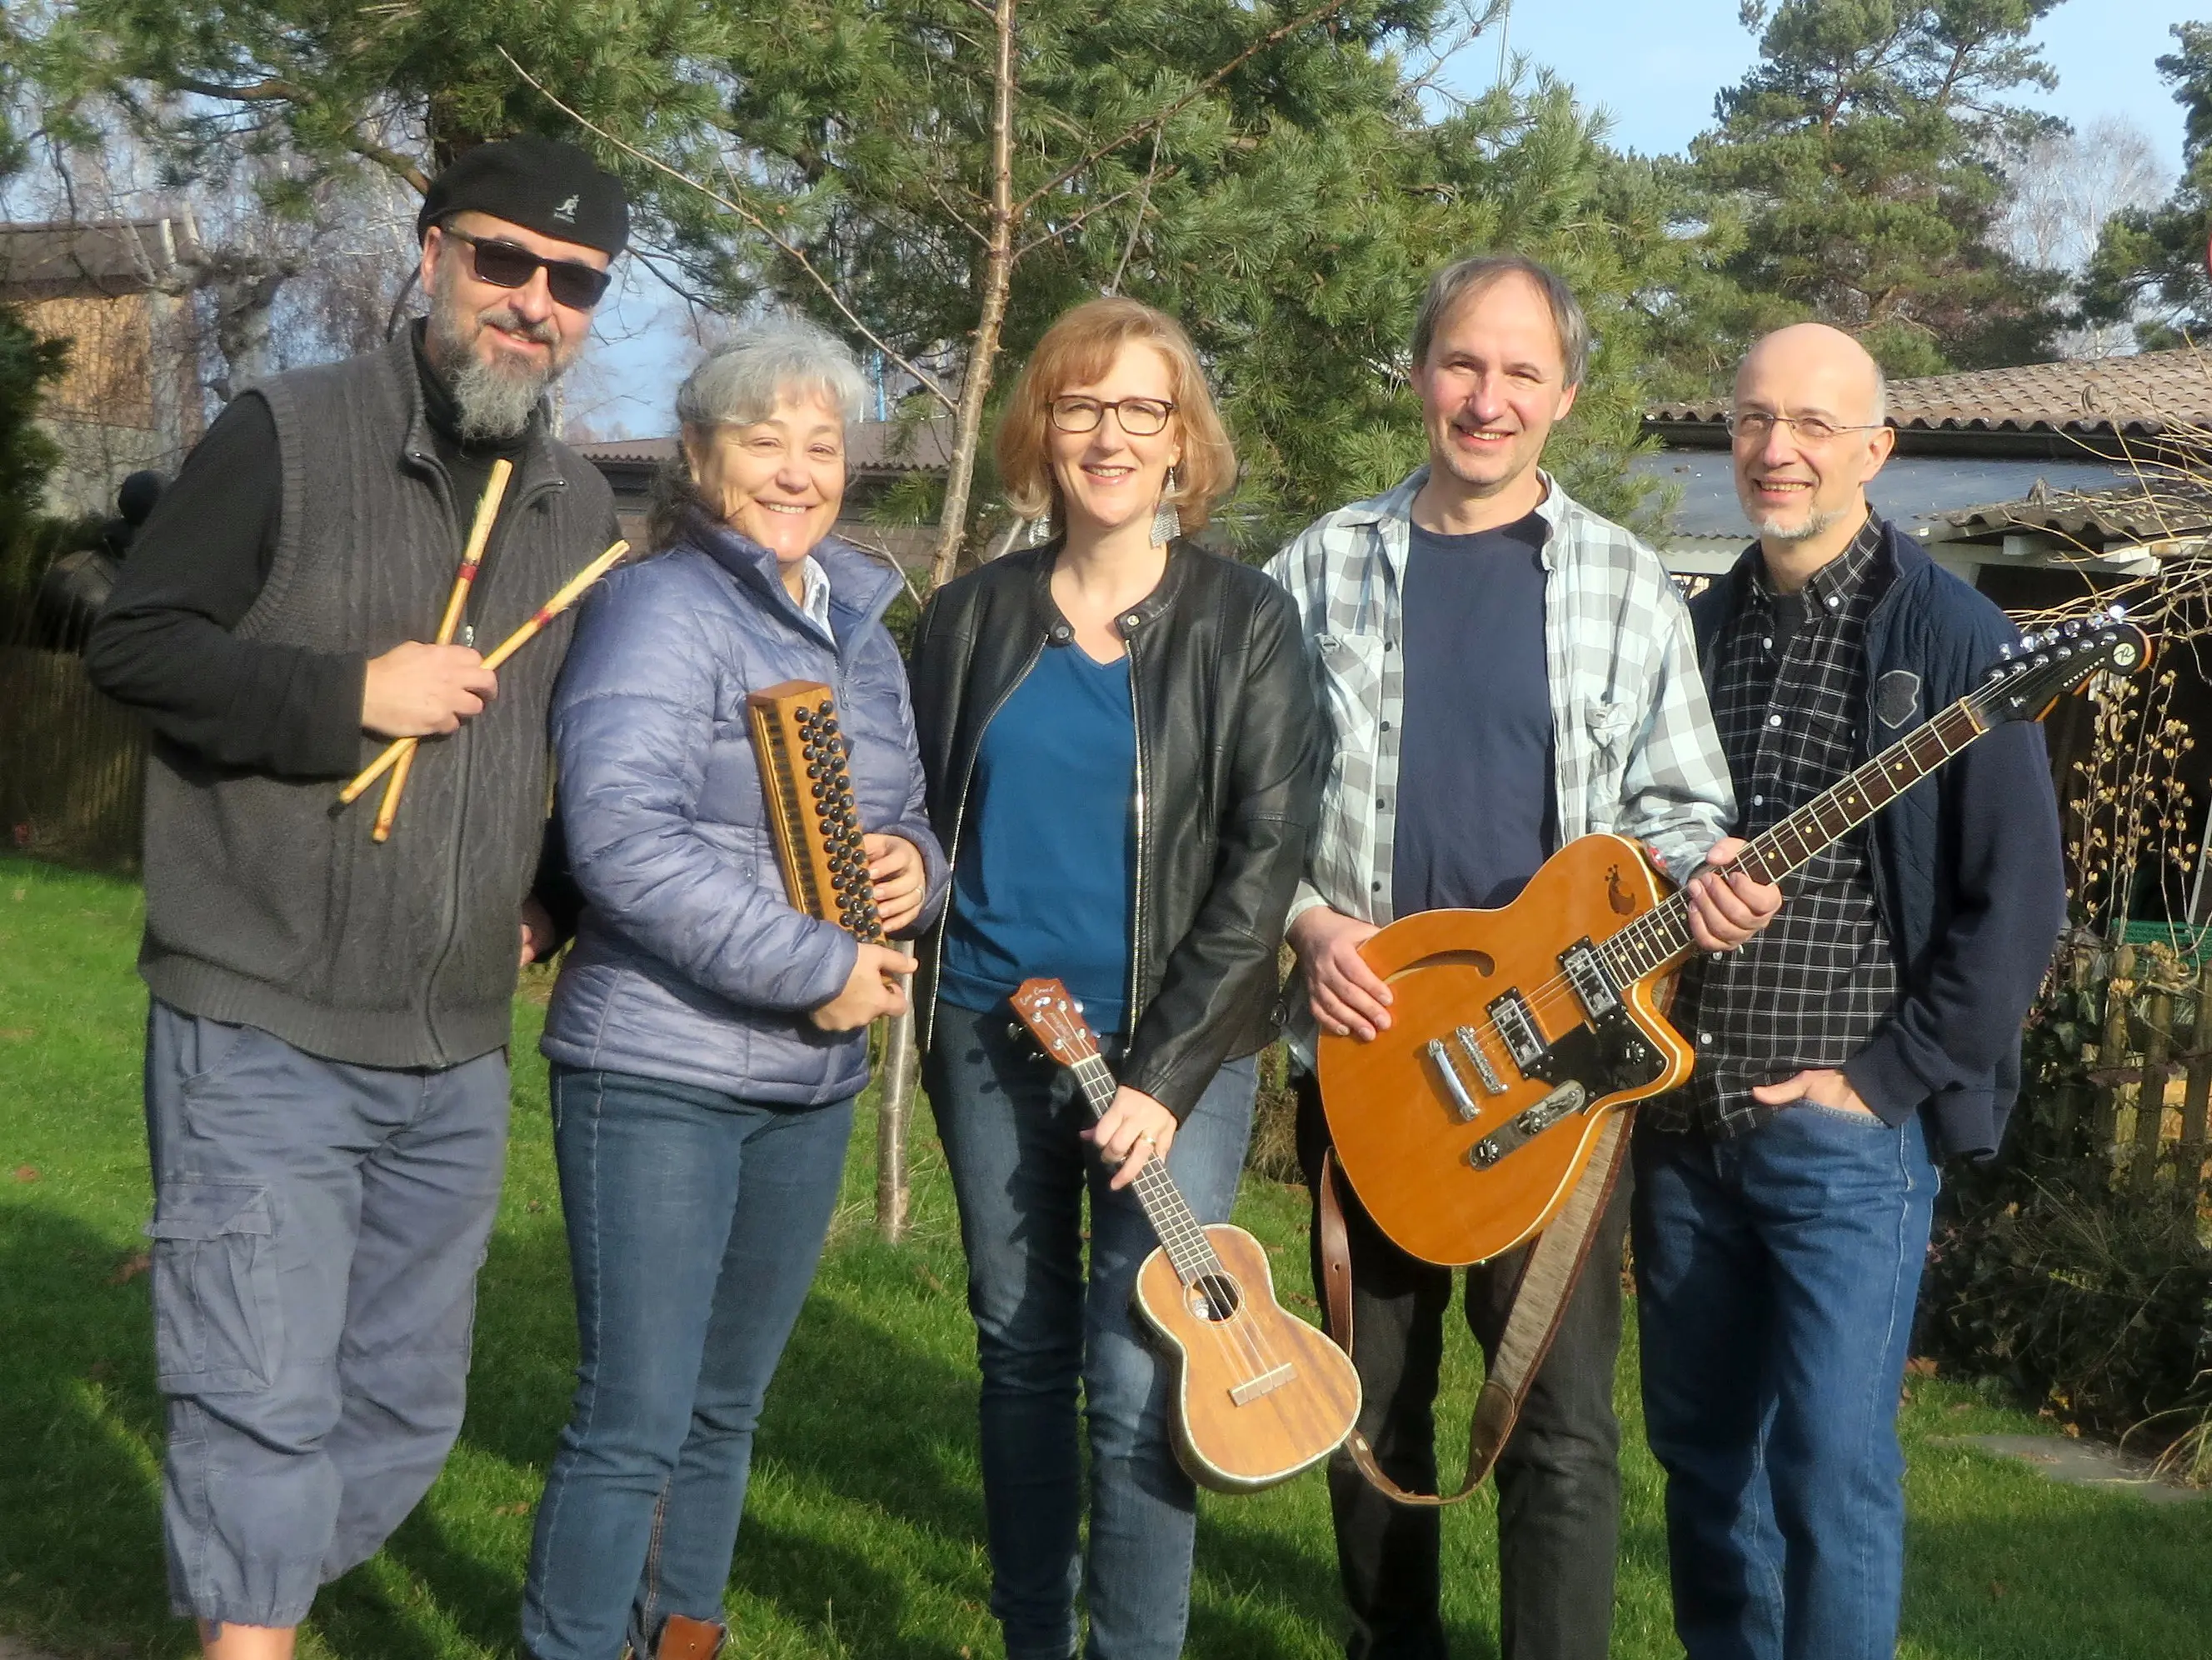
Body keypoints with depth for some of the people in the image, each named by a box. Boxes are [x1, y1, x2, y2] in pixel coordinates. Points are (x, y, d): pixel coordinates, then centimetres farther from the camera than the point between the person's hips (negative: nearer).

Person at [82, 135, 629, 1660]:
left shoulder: (581, 509, 11)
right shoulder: (289, 435, -7)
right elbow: (133, 645, -9)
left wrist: (558, 900, 9)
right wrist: (351, 693, -18)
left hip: (458, 1060, 6)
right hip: (263, 1037, -6)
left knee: (405, 1416, 14)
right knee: (265, 1408, -7)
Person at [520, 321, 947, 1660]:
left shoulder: (858, 629, 12)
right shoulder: (661, 610, -12)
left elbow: (909, 816, 22)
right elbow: (623, 840, -24)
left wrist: (917, 867, -3)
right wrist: (821, 967, -22)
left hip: (815, 1079, 7)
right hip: (660, 1072, -7)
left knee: (730, 1405, 18)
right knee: (636, 1423, -5)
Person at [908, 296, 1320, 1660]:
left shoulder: (1245, 621, -3)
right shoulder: (975, 617, 7)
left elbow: (1265, 858, -8)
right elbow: (925, 819, 14)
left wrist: (1168, 1073, -14)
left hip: (1174, 1051, -3)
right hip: (990, 1037, 4)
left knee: (1136, 1381, -7)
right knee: (1021, 1357, 12)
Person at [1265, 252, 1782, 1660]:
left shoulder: (1624, 583, 3)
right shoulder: (1321, 570, 4)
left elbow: (1676, 800, 6)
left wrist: (1706, 875, -14)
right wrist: (1306, 922, -9)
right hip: (1364, 1046, 2)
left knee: (1564, 1421, -4)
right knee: (1374, 1398, 13)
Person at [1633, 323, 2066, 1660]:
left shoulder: (1955, 642, -7)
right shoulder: (1694, 632, 10)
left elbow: (2019, 900, -10)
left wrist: (1890, 1078, -13)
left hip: (1847, 1132, -5)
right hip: (1681, 1119, 6)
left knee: (1831, 1464, -5)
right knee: (1698, 1445, 14)